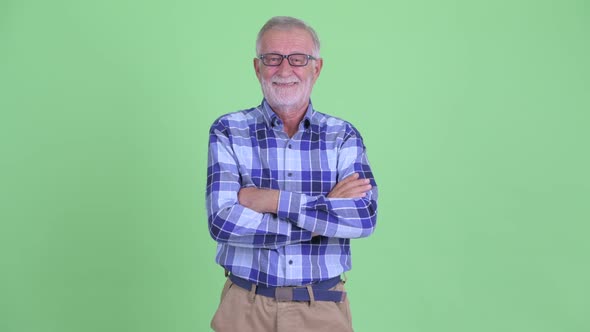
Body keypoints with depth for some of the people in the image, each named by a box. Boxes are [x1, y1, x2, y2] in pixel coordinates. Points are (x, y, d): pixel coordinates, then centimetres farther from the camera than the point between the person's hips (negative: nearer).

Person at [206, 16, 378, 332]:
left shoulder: (344, 136, -1)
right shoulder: (228, 132, -4)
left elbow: (364, 217, -16)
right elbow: (222, 222, -17)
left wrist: (272, 199, -20)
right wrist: (327, 212, -17)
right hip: (247, 306, -1)